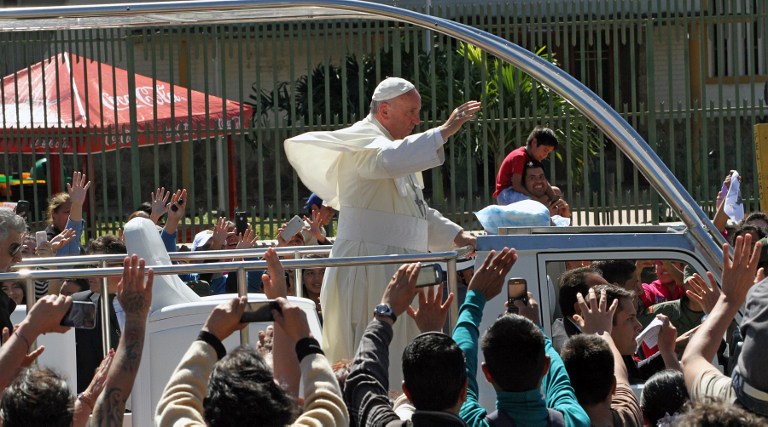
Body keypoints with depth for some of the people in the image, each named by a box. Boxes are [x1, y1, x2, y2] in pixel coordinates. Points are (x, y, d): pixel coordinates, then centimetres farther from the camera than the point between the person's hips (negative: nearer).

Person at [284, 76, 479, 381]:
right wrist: (444, 132, -31)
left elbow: (419, 211, 31)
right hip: (367, 266, -10)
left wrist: (457, 236, 17)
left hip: (397, 270, 10)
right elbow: (388, 160, -33)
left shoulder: (399, 148, 24)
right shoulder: (362, 140, -8)